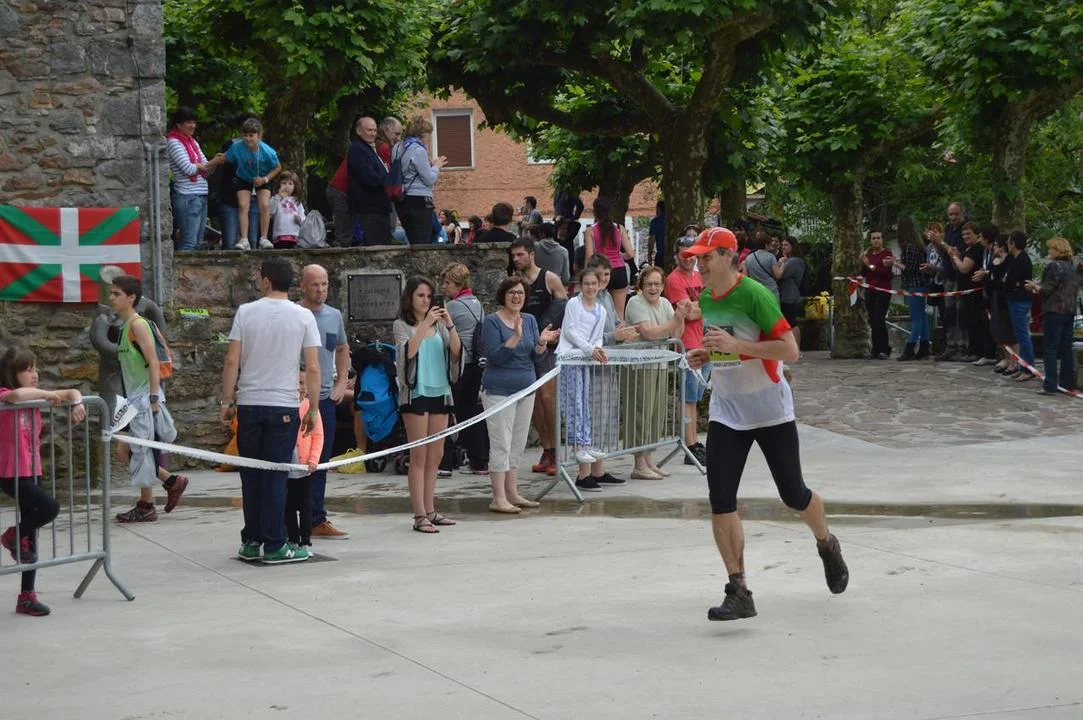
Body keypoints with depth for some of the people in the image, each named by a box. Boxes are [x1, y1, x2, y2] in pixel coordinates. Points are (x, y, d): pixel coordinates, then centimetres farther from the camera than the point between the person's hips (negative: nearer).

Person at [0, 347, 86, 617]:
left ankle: (27, 597, 18)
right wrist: (46, 394, -23)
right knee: (50, 508, -25)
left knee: (31, 537, 10)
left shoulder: (34, 397, 10)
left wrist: (76, 402, -9)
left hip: (32, 472, 8)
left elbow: (71, 392, 13)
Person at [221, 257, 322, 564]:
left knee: (251, 475, 9)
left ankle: (251, 542, 14)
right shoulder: (303, 317, -2)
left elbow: (231, 361, -3)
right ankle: (275, 546, 0)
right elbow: (313, 368, -4)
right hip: (284, 406, -1)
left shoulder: (246, 312, 0)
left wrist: (226, 402, 5)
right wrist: (313, 409, 4)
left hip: (248, 404, 1)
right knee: (276, 476, 0)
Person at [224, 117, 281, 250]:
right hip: (243, 179, 1)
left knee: (265, 205, -16)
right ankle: (244, 240, -15)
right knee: (243, 205, -14)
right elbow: (225, 158, -11)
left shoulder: (267, 152, -28)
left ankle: (263, 239, -6)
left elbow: (278, 168, -12)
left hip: (262, 180, -1)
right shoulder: (237, 147, -26)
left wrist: (265, 179, -22)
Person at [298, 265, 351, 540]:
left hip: (326, 399, 6)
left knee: (320, 465, 12)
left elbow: (342, 349, 25)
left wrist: (342, 382, 14)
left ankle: (317, 521, 19)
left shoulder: (334, 316, 11)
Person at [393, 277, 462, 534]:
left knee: (436, 455, 7)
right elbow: (409, 351, -18)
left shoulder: (438, 325, 13)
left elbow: (456, 352, 0)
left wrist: (449, 325, -13)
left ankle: (429, 510, 13)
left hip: (440, 392, 5)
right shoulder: (402, 325, 0)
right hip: (416, 393, -5)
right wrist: (425, 324, -23)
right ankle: (420, 515, -8)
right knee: (419, 456, -7)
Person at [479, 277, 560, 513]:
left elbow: (536, 356, 6)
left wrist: (543, 343, -15)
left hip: (526, 388, 7)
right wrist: (516, 337, -26)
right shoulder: (492, 321, -7)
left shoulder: (530, 320, 10)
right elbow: (494, 356, -17)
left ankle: (512, 493, 19)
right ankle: (498, 499, -5)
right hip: (499, 389, -7)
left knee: (518, 443, 11)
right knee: (501, 444, -7)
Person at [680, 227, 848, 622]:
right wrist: (704, 355, 0)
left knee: (793, 494, 6)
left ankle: (827, 546, 38)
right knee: (720, 500, -9)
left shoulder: (755, 294, -18)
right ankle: (738, 592, -6)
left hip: (770, 411, -5)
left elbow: (790, 350, -22)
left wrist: (735, 345, -29)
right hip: (725, 413, 6)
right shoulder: (705, 299, 5)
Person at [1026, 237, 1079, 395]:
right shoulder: (1072, 267, 11)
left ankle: (1050, 385, -8)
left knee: (1051, 348, -5)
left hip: (1054, 311, -8)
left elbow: (1046, 290, -16)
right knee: (1066, 348, 12)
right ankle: (1067, 382, 16)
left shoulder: (1054, 266, -14)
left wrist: (1035, 287, 5)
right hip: (1070, 311, 8)